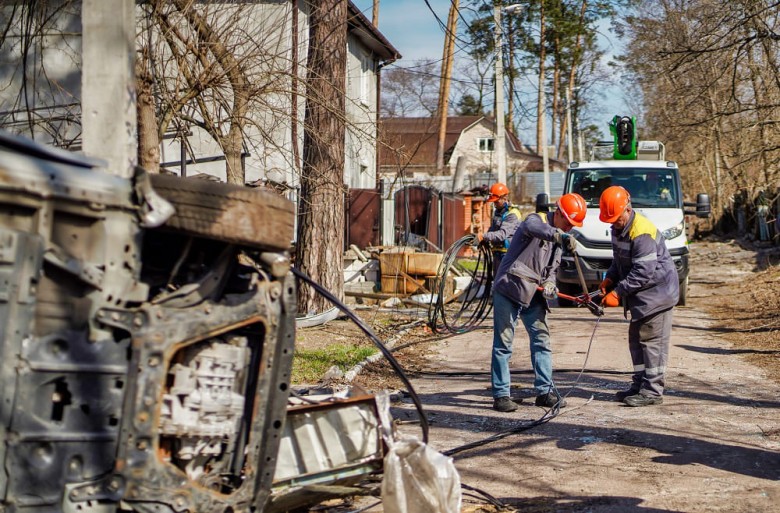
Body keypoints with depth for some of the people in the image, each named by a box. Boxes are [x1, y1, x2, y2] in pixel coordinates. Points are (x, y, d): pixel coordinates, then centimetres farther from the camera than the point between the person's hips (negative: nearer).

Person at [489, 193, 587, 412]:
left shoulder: (557, 239, 14)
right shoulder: (536, 220, -11)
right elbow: (532, 227, -37)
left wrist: (549, 283, -5)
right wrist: (561, 236, -52)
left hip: (533, 295, 8)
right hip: (509, 289, -8)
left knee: (542, 340, 7)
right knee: (503, 343, -3)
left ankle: (545, 390, 15)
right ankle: (500, 395, 1)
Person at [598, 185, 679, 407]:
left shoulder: (641, 232, -24)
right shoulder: (618, 229, 7)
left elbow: (643, 272, -27)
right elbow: (619, 260, 18)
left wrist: (618, 292, -24)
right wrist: (609, 279, -1)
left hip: (656, 292, -10)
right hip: (641, 295, 10)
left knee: (653, 341, -7)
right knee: (637, 339, 14)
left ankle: (652, 391, -4)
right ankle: (640, 384, 22)